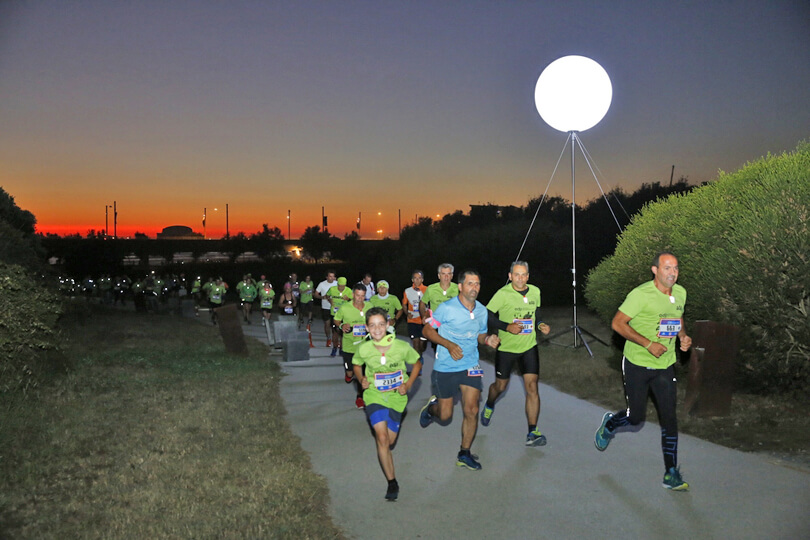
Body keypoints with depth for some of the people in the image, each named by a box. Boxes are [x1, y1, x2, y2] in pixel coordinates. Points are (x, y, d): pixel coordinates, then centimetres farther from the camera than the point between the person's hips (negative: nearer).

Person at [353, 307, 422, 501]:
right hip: (374, 396, -1)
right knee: (382, 438, -15)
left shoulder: (402, 347, -18)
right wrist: (361, 379, -11)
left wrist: (408, 384, -10)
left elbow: (417, 363, 0)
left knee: (389, 441, 11)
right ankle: (392, 482, -1)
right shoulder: (364, 349, -16)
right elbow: (356, 365, 7)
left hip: (396, 397, 1)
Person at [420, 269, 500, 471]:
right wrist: (449, 344, -21)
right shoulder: (446, 308, -14)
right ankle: (432, 407, 42)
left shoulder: (482, 310, 2)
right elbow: (427, 330, -7)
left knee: (472, 411, -5)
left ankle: (464, 454, 14)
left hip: (470, 366, 3)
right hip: (445, 367, -3)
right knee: (445, 415, 5)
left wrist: (488, 339, -9)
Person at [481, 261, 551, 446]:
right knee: (500, 386, 13)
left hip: (529, 347, 3)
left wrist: (540, 325, -2)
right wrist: (507, 327, -26)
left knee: (532, 387, -8)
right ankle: (489, 406, 48)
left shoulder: (535, 291, 0)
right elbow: (487, 316, -16)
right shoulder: (503, 294, -16)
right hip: (506, 347, -3)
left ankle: (533, 431, -2)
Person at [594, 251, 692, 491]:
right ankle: (609, 424, 39)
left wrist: (683, 336, 0)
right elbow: (617, 323, -19)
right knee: (636, 417, 5)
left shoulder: (680, 293, 2)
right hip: (637, 364, -5)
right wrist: (649, 344, -25)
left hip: (665, 366, 5)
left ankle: (671, 474, 11)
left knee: (669, 419, 1)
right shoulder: (641, 294, -18)